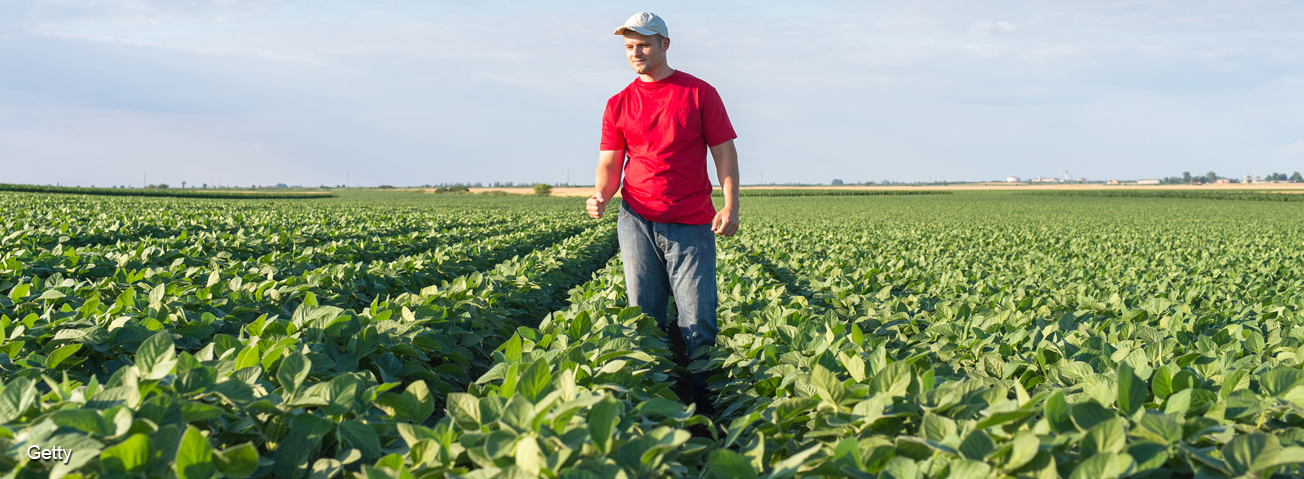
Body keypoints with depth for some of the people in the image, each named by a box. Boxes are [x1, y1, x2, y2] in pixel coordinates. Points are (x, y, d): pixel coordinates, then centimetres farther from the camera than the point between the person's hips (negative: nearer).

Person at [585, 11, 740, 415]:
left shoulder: (700, 94, 5)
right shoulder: (619, 105, 11)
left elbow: (724, 151, 2)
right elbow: (610, 163, 9)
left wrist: (731, 206, -11)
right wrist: (601, 195, -13)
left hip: (691, 224, -2)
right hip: (637, 222, 3)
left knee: (698, 321, -6)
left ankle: (703, 405, 2)